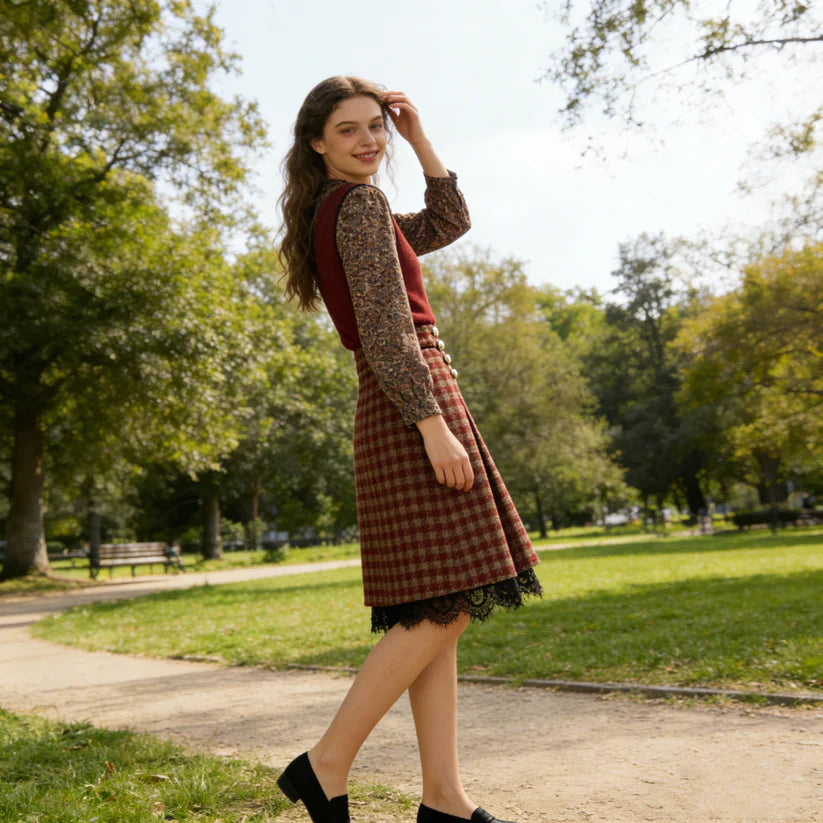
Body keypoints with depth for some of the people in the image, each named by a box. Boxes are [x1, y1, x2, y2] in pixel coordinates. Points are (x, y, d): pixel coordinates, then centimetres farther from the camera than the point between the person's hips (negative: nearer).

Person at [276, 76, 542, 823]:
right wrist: (434, 425, -22)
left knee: (434, 611, 6)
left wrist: (419, 140, 21)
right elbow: (385, 328, -18)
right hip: (411, 403, -10)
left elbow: (450, 223, 29)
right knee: (449, 602, -9)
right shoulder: (360, 204, -7)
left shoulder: (333, 213, 21)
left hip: (395, 409, 10)